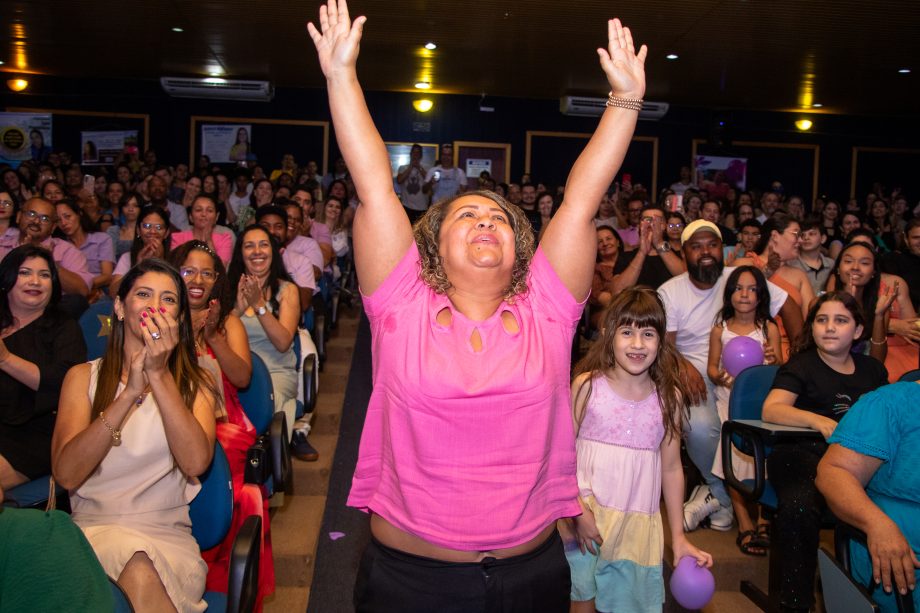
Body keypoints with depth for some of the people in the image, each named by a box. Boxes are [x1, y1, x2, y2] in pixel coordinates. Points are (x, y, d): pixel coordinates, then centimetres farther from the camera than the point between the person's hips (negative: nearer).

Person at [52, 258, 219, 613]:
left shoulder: (196, 382, 9)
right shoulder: (84, 377, 9)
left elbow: (196, 463, -12)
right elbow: (66, 474, -7)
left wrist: (160, 375, -15)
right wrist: (130, 392, -15)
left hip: (168, 534, 1)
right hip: (93, 527, 0)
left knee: (143, 574, -32)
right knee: (139, 570, -33)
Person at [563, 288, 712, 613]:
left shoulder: (669, 398, 1)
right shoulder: (587, 385, -6)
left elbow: (671, 468, 6)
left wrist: (678, 536, 8)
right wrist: (578, 511, -15)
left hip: (638, 524, 2)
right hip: (586, 514, -2)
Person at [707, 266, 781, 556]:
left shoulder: (769, 328, 4)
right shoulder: (721, 329, 7)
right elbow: (712, 366, 9)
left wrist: (773, 360, -18)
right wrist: (719, 377, -12)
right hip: (730, 398, 1)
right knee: (735, 456, -10)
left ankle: (760, 518, 4)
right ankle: (745, 524, -1)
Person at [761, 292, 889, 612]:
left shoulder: (872, 369, 25)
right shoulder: (801, 366, 11)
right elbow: (772, 409, -7)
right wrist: (819, 421, -24)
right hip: (805, 453, -3)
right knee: (798, 506, -37)